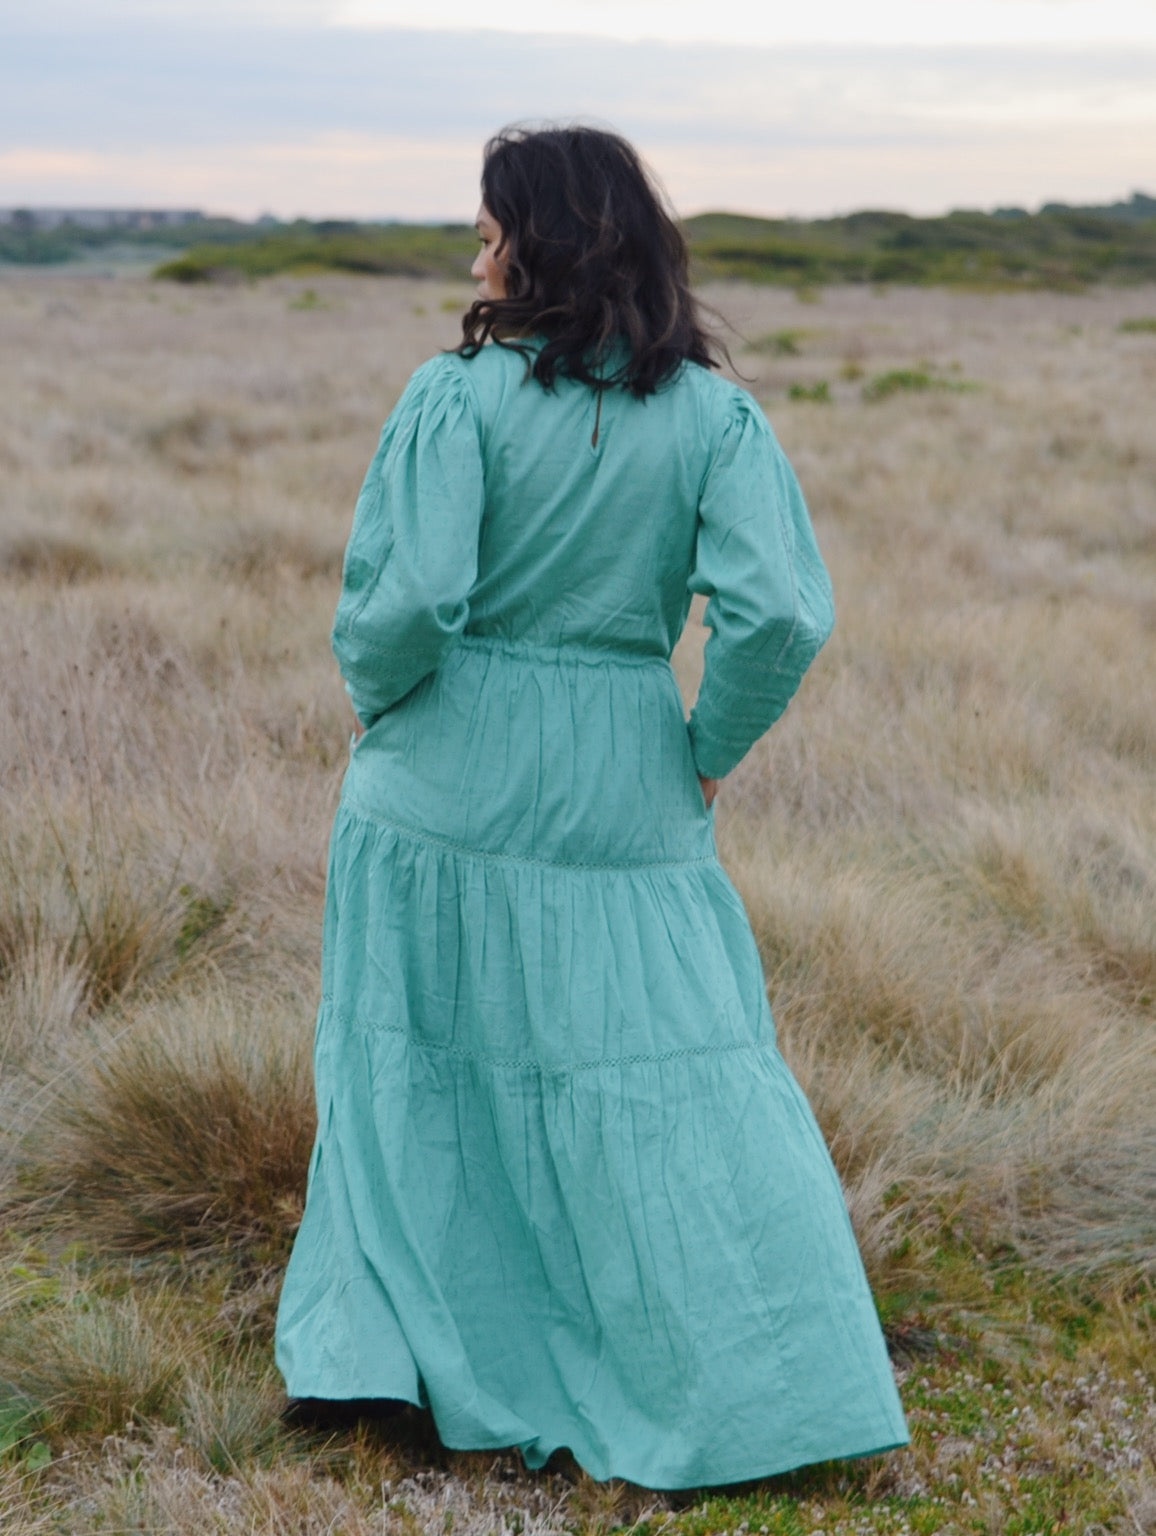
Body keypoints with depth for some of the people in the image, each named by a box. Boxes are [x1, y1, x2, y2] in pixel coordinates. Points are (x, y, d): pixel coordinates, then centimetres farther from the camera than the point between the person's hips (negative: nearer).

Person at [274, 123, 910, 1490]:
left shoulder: (458, 394, -11)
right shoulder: (713, 414, -4)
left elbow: (410, 596, -21)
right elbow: (781, 614, -14)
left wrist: (371, 690, 0)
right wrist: (711, 749, 1)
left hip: (444, 781, -1)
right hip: (622, 800, 1)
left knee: (407, 1063, 17)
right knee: (664, 1087, 10)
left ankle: (366, 1352, 26)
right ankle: (748, 1389, 14)